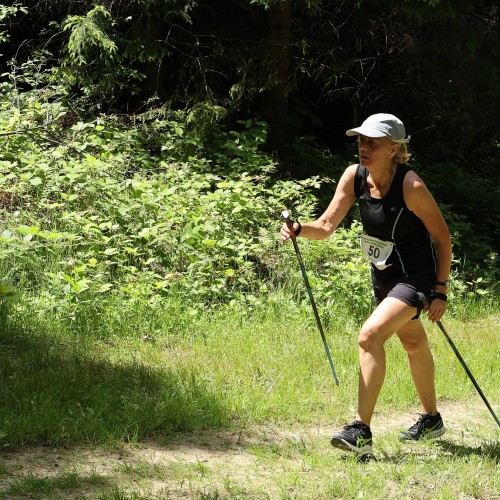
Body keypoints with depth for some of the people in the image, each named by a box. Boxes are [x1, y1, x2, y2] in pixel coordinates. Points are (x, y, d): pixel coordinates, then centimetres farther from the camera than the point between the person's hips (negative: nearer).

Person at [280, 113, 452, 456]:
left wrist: (441, 289, -12)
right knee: (414, 343, 25)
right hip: (383, 275, 8)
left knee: (371, 335, -25)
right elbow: (327, 226, -10)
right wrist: (298, 230, -31)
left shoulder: (411, 187, -25)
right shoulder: (354, 176, -9)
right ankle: (432, 421, 45)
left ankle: (361, 432, -23)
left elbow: (442, 236, -14)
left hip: (416, 276, -8)